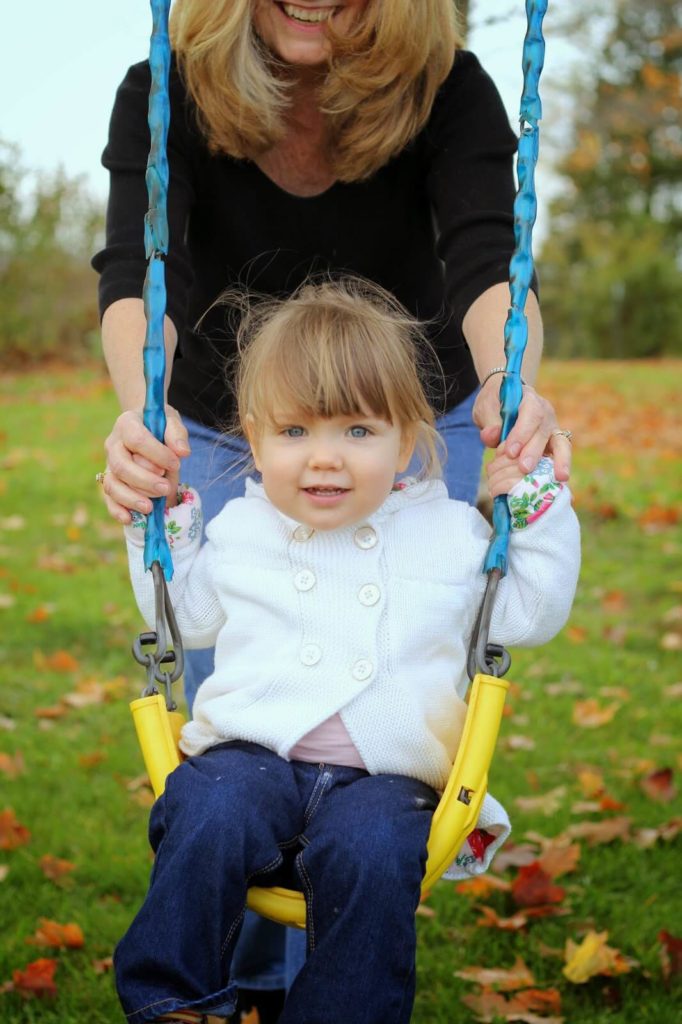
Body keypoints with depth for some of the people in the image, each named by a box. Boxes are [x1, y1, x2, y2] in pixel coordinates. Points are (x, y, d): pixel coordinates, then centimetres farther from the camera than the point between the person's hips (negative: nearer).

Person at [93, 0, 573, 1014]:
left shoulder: (447, 91, -23)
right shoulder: (163, 97, -23)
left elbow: (487, 262, -35)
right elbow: (136, 273, -36)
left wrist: (512, 384, -58)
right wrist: (140, 405, -58)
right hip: (222, 436, 1)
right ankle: (243, 973, 21)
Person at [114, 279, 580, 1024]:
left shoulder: (449, 533, 13)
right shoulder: (239, 531, 16)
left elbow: (531, 614, 18)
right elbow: (186, 616, 29)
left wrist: (539, 508, 9)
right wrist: (158, 524, 19)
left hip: (385, 772, -1)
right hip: (252, 753, 1)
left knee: (373, 851, -32)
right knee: (208, 817, -30)